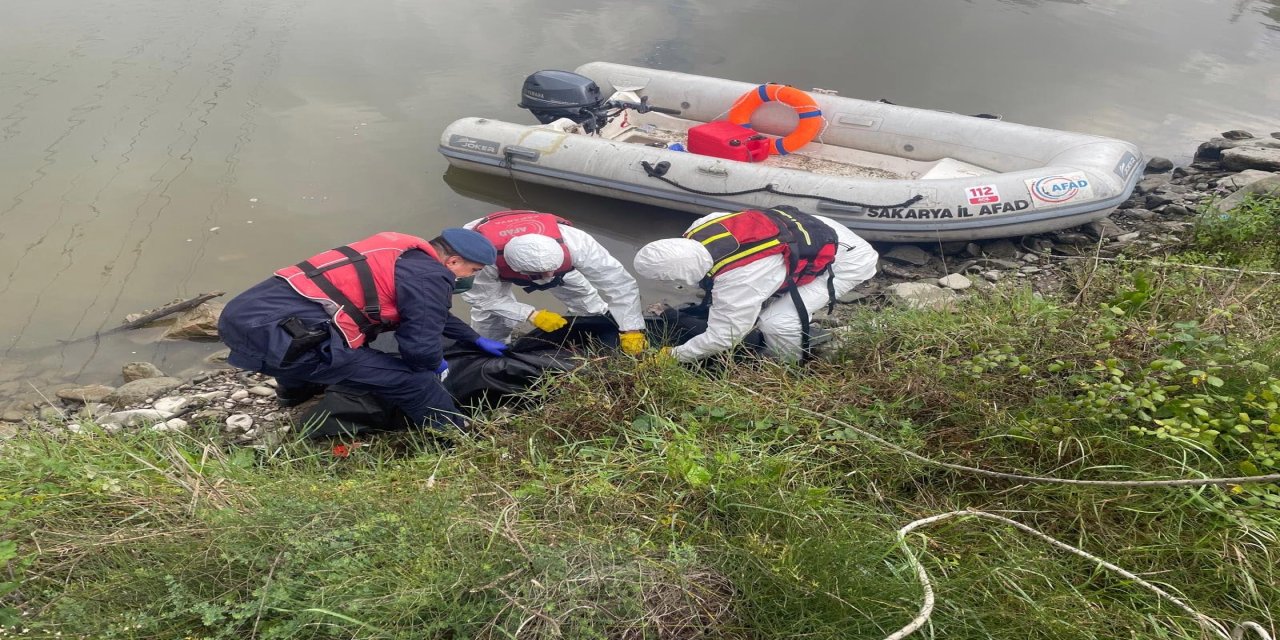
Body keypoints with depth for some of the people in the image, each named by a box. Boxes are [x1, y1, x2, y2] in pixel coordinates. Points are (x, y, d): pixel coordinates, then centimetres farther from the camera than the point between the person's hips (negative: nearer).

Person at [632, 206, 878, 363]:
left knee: (776, 323, -19)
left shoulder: (737, 282, -35)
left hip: (849, 259, -9)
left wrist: (672, 356, -7)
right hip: (812, 231, 9)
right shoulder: (699, 230, -14)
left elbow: (721, 338, -22)